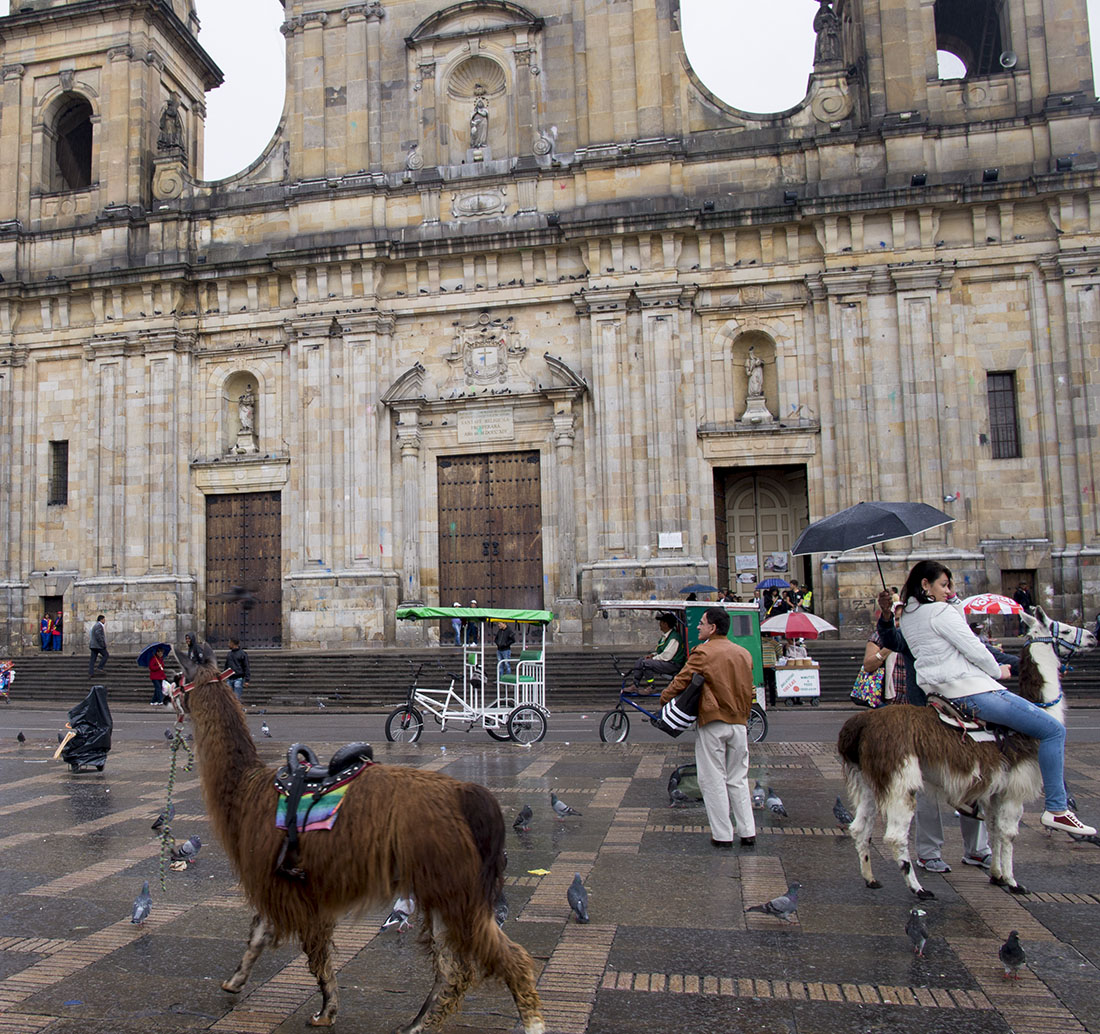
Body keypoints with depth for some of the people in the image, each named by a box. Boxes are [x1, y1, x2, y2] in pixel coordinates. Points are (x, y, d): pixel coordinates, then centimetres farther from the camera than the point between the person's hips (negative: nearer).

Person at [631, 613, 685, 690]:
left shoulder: (674, 638, -21)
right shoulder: (665, 636, 11)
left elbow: (666, 656, -25)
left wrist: (653, 658, -13)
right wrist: (653, 654, 4)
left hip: (673, 664, -11)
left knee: (646, 663, -25)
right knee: (639, 661, 7)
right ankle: (636, 685, 6)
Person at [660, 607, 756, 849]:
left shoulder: (703, 652, -10)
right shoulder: (744, 654, 9)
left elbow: (681, 681, -8)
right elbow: (749, 691, 16)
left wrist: (664, 700, 7)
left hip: (713, 722, -6)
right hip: (739, 723, 6)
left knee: (713, 781, 3)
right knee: (738, 779, 14)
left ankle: (722, 836, 6)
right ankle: (748, 833, 13)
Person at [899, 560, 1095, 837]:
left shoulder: (907, 616, 13)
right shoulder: (940, 611, -14)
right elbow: (973, 649, -15)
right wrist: (997, 671, 3)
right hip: (971, 690, -11)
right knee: (1054, 730, -4)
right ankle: (1056, 810, -3)